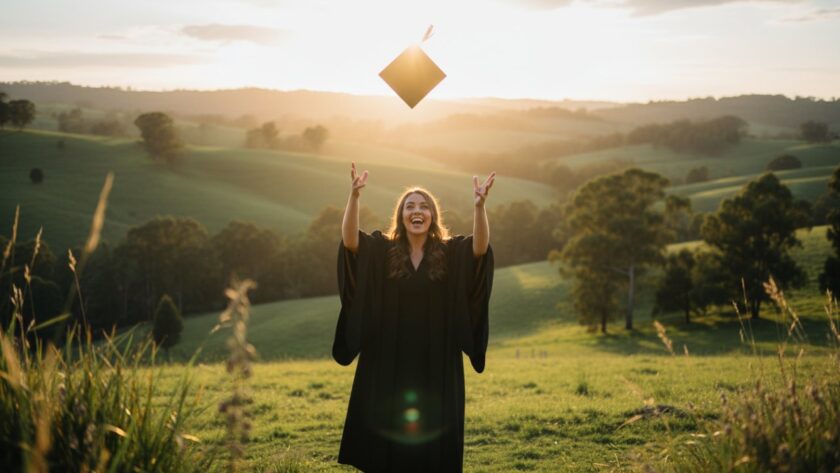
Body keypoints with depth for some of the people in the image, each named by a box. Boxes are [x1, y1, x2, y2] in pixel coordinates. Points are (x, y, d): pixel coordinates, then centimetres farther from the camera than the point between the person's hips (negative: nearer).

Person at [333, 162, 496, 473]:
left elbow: (481, 246, -17)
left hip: (436, 363, 0)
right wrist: (354, 196, -31)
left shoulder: (451, 252, 1)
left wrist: (480, 205, -33)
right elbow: (349, 239, -16)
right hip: (389, 362, 0)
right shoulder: (382, 251, 1)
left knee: (434, 434, 6)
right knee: (387, 433, 7)